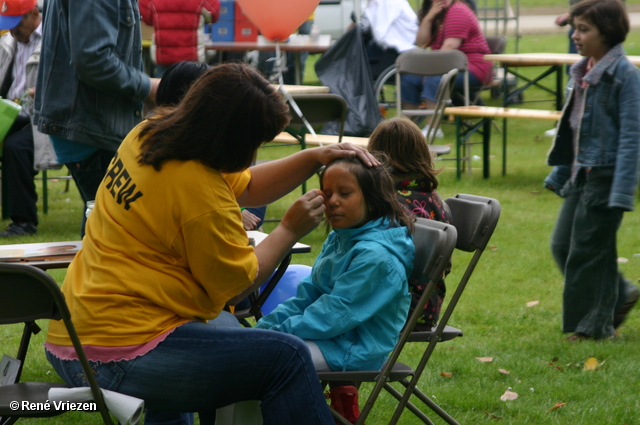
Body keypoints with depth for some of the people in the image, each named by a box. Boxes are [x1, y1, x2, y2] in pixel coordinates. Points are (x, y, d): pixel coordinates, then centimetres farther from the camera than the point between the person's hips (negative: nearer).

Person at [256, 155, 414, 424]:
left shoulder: (377, 255, -22)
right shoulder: (338, 240, 9)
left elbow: (334, 315, -22)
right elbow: (308, 295, 14)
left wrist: (279, 333, -16)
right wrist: (266, 326, 1)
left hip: (354, 350, -10)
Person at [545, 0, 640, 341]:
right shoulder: (581, 72, 9)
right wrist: (559, 172, 19)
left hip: (605, 175, -8)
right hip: (581, 173, 8)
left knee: (588, 250, -1)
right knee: (562, 244, 11)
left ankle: (593, 324, 15)